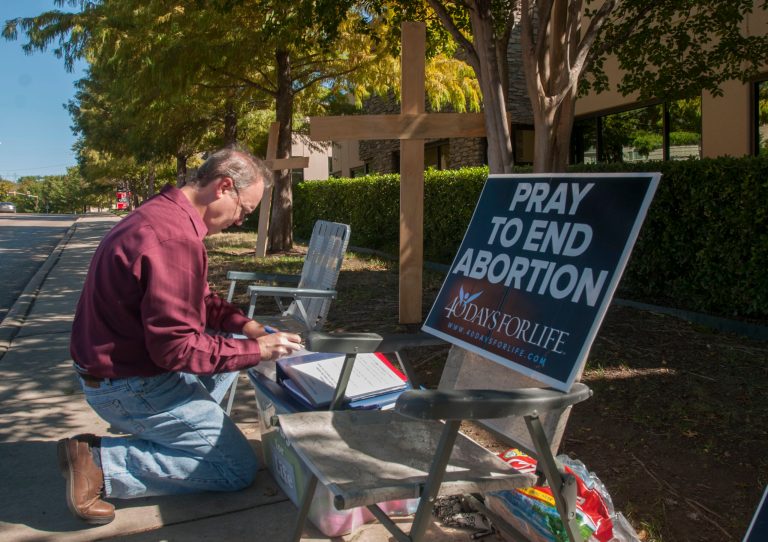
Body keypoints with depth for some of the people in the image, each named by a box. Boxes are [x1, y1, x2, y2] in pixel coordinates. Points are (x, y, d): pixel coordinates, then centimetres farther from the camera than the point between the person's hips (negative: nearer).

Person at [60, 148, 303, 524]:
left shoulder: (162, 214, 6)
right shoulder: (175, 238, -28)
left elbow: (195, 299, 16)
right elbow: (176, 348, -26)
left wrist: (242, 324, 3)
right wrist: (256, 350, -16)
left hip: (114, 364, 10)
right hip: (130, 388, -10)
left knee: (234, 349, 22)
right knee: (239, 469, -3)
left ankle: (162, 429, 11)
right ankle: (100, 461, -6)